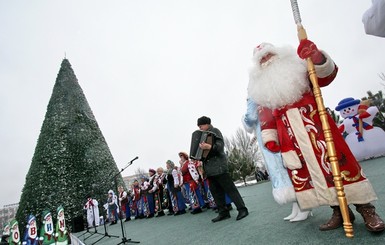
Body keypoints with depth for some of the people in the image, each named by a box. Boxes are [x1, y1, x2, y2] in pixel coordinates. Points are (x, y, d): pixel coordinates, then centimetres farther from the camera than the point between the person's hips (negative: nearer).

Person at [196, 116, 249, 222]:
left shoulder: (214, 131, -3)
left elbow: (220, 145, -19)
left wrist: (209, 147, -36)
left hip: (218, 166, -9)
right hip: (210, 168, 9)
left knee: (229, 188, -7)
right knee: (215, 191, 7)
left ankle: (242, 209, -2)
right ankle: (223, 212, 13)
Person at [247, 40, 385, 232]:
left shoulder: (296, 68, 11)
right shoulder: (261, 87, 16)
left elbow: (327, 74, -2)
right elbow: (265, 116, 14)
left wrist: (315, 56, -20)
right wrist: (269, 137, 6)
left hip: (314, 122, -3)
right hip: (288, 133, 3)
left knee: (335, 161, -6)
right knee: (301, 171, 1)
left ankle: (366, 208, 8)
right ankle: (339, 211, 13)